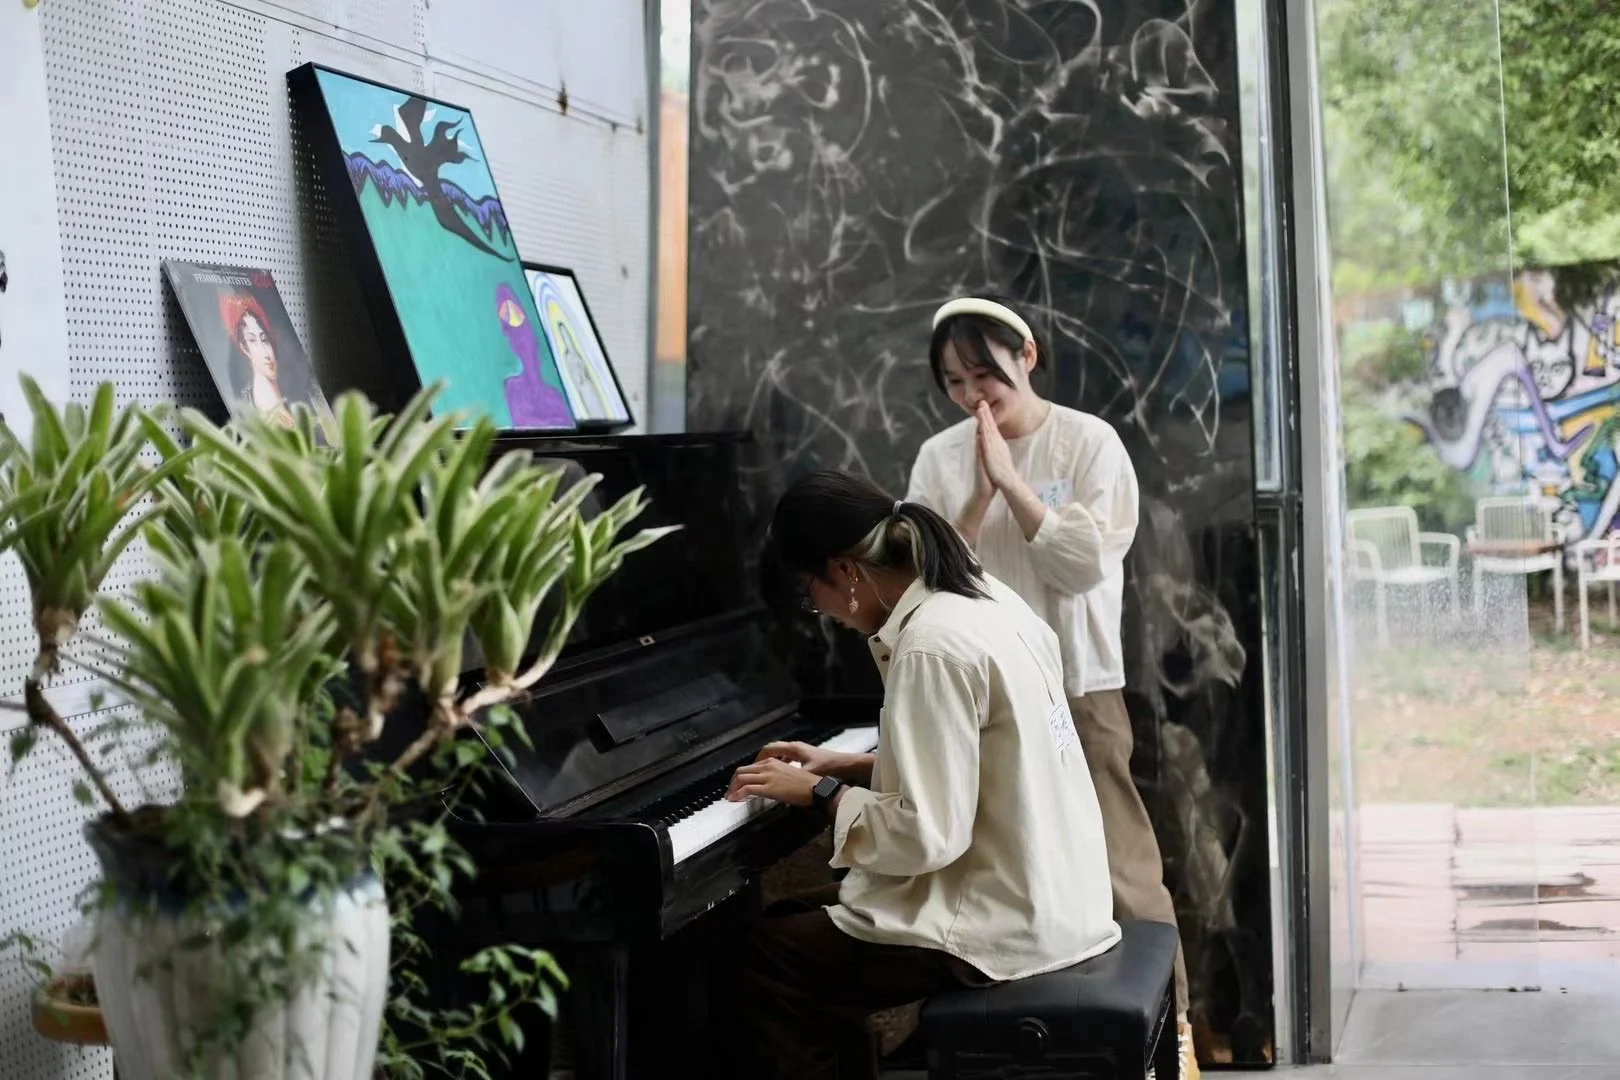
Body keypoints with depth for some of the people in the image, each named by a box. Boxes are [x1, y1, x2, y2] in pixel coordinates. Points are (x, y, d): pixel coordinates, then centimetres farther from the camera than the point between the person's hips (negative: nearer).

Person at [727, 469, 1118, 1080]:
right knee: (801, 925, 19)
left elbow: (930, 835, -24)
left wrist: (820, 793, -10)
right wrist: (842, 766, 15)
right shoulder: (983, 599, 6)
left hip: (1004, 923, -10)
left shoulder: (933, 646, -23)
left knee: (768, 961, -1)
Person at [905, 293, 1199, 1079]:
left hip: (1078, 688, -3)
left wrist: (1011, 481, -17)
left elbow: (1086, 564, -14)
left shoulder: (1089, 442, -5)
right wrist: (981, 493, -15)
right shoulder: (940, 459, 3)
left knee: (1119, 867, 1)